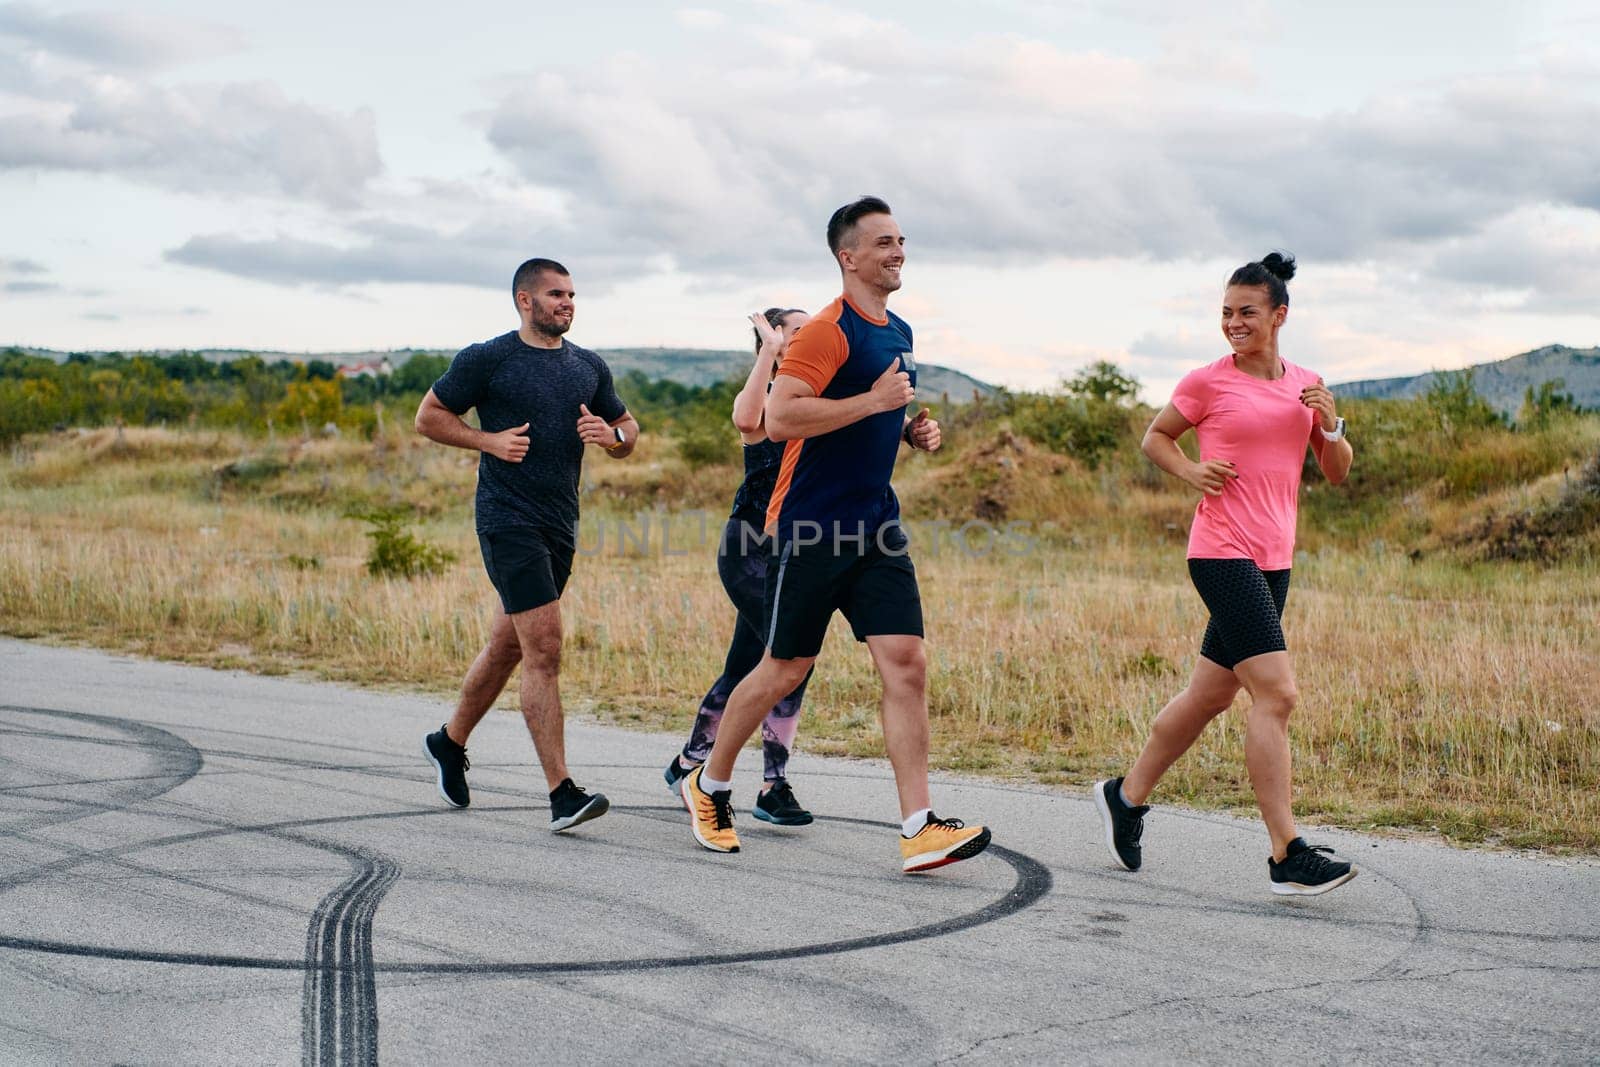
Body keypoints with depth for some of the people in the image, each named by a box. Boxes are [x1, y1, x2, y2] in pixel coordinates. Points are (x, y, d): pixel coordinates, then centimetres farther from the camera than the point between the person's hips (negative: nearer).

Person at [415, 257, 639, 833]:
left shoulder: (589, 367, 13)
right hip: (508, 520, -7)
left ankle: (450, 741, 40)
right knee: (544, 650, -15)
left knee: (508, 646, 17)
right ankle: (562, 794, -16)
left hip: (561, 525, 7)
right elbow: (428, 417, 3)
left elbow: (629, 431, 21)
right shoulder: (487, 359, -4)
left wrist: (611, 434, -3)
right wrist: (489, 440, -12)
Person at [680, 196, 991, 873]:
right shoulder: (828, 330, -12)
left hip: (874, 526, 7)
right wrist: (873, 401, -22)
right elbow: (778, 418, -23)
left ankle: (918, 830, -7)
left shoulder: (898, 333, 16)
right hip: (811, 529, -7)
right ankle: (709, 785, 26)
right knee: (786, 669, 4)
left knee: (906, 664, -5)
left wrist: (910, 430, 11)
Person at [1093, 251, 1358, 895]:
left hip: (1273, 560, 7)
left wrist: (1330, 425, -3)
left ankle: (1127, 796, 32)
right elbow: (1155, 438, 11)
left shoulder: (1305, 385, 12)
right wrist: (1193, 472, -6)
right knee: (1276, 694, -16)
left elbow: (1338, 474, 16)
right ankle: (1287, 857, -15)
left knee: (1210, 695, 14)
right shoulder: (1208, 383, -2)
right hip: (1222, 552, -7)